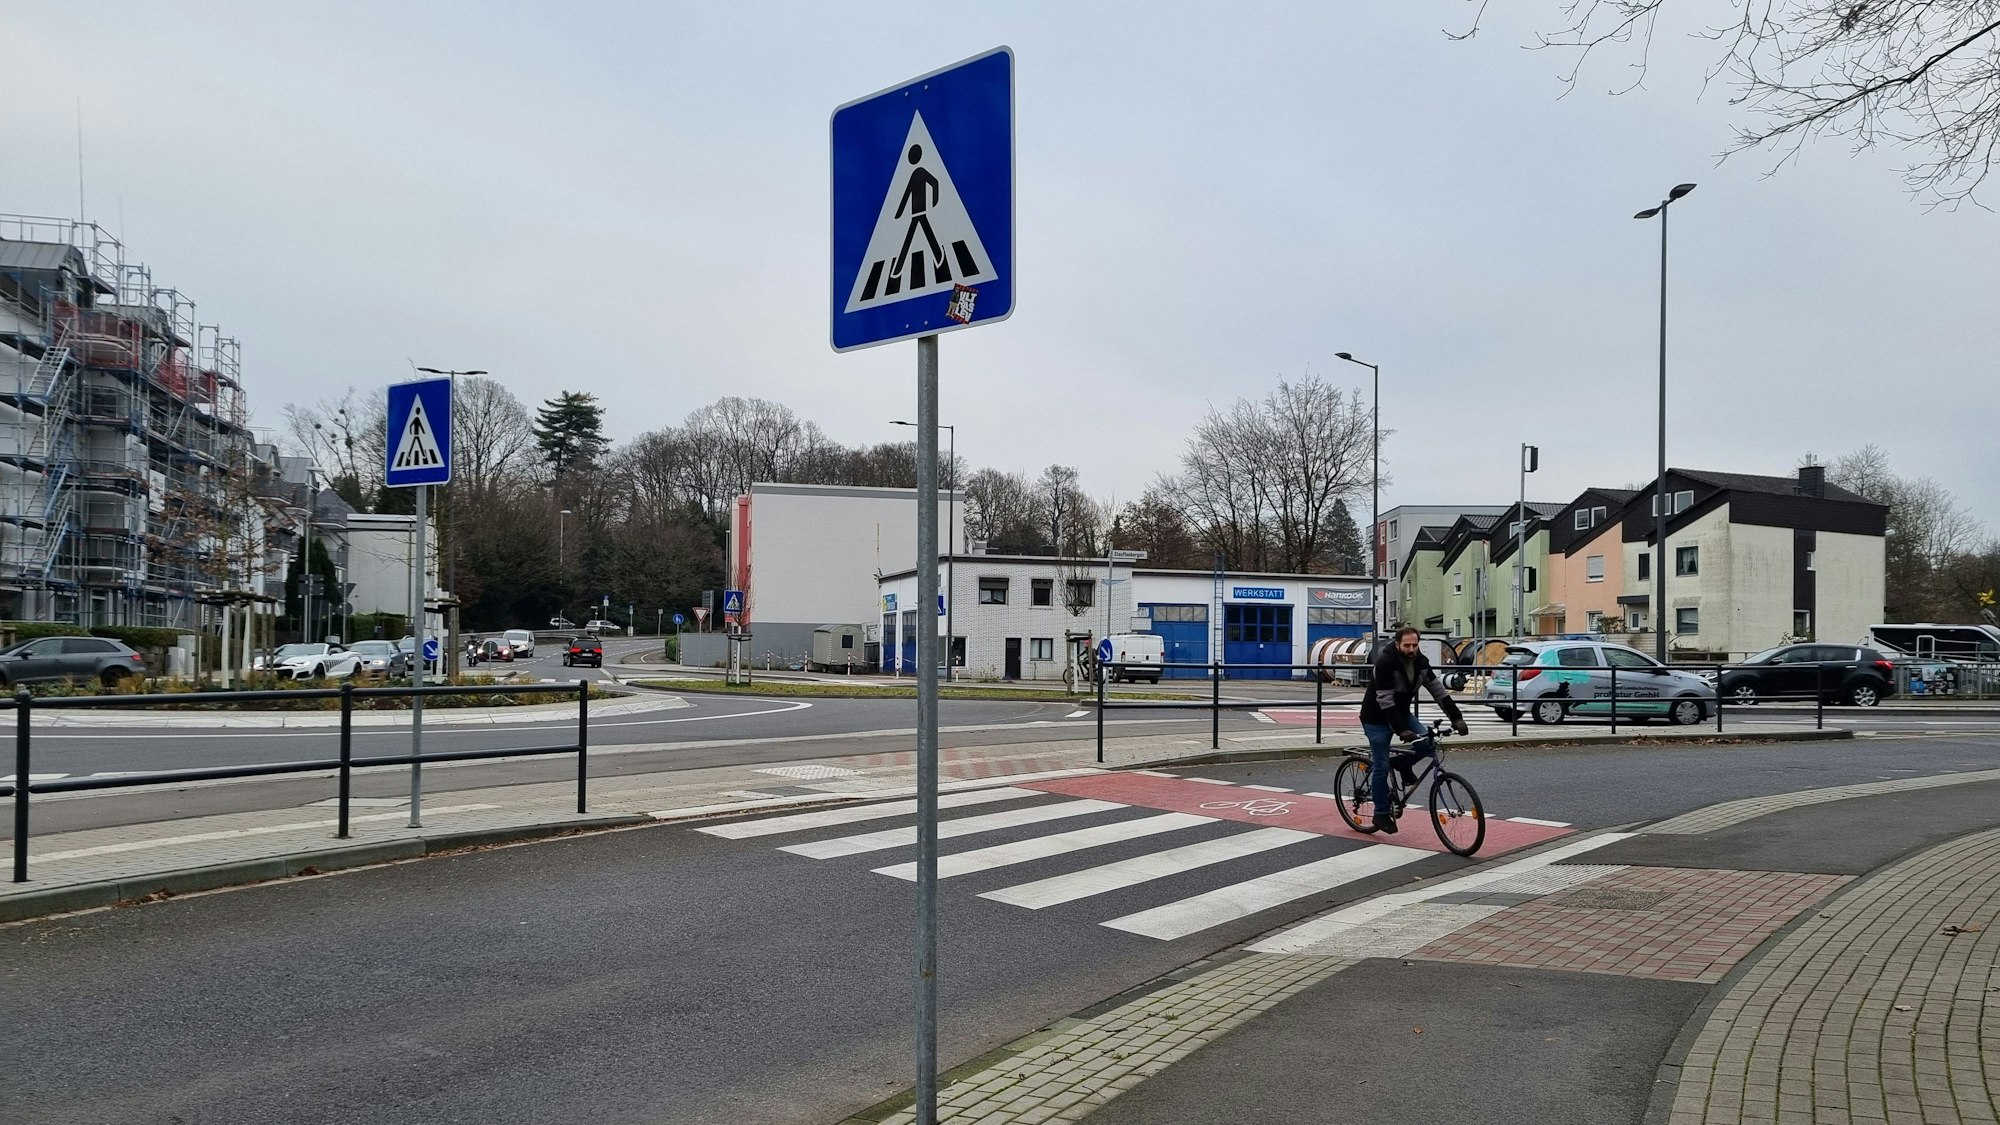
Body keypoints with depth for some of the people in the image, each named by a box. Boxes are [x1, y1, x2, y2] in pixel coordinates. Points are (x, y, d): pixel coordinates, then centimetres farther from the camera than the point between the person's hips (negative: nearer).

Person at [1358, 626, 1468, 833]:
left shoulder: (1420, 662, -7)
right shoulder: (1385, 662, -27)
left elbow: (1439, 691, -5)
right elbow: (1385, 702, -30)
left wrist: (1457, 718, -14)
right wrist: (1401, 730, -36)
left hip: (1402, 713, 6)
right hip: (1377, 719, -6)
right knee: (1381, 767, -4)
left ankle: (1403, 763, 13)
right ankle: (1381, 814, 9)